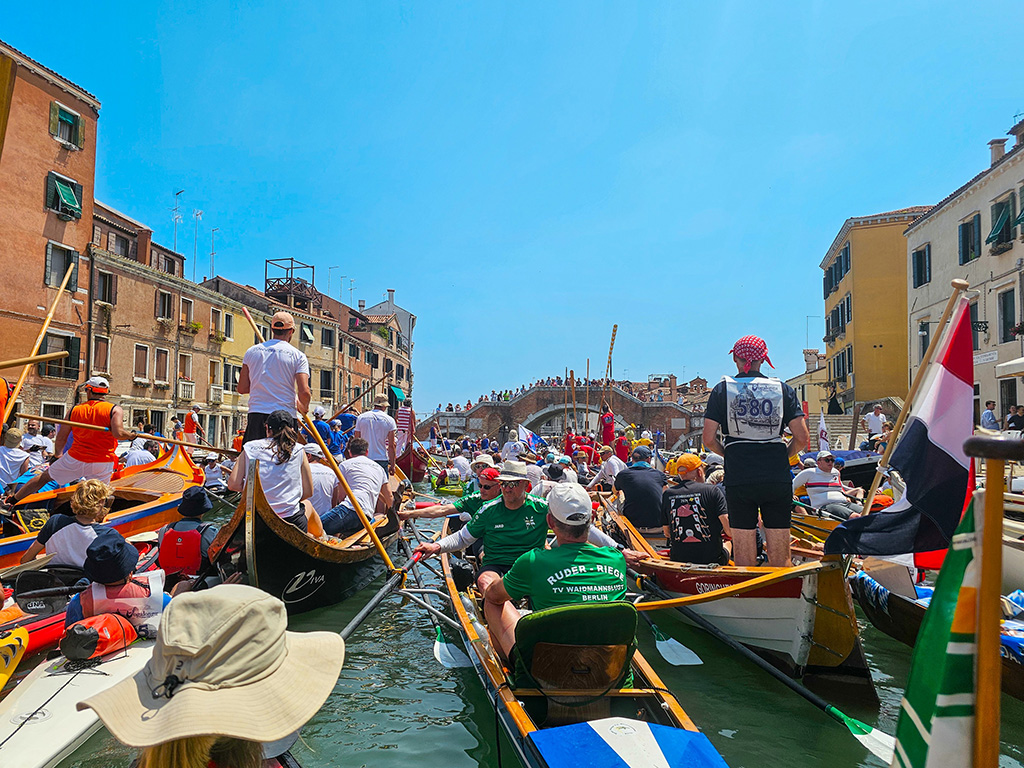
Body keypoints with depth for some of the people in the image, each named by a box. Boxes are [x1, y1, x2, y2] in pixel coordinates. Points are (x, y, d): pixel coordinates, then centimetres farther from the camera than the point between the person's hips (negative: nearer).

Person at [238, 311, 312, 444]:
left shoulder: (251, 351, 9)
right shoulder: (298, 356, -1)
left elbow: (242, 389, 9)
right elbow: (304, 392, -11)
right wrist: (304, 408, 10)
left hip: (256, 414, 3)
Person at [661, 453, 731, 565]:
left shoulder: (667, 494, 3)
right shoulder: (713, 491, -6)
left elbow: (667, 532, 7)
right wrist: (729, 535, 11)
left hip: (677, 558, 3)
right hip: (710, 558, -2)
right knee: (727, 544, 29)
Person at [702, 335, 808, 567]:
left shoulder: (722, 389, 2)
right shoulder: (783, 389, 5)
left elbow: (709, 439, -3)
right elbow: (802, 437, -1)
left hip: (738, 478, -1)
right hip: (778, 478, 1)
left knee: (744, 557, 6)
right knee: (780, 557, 8)